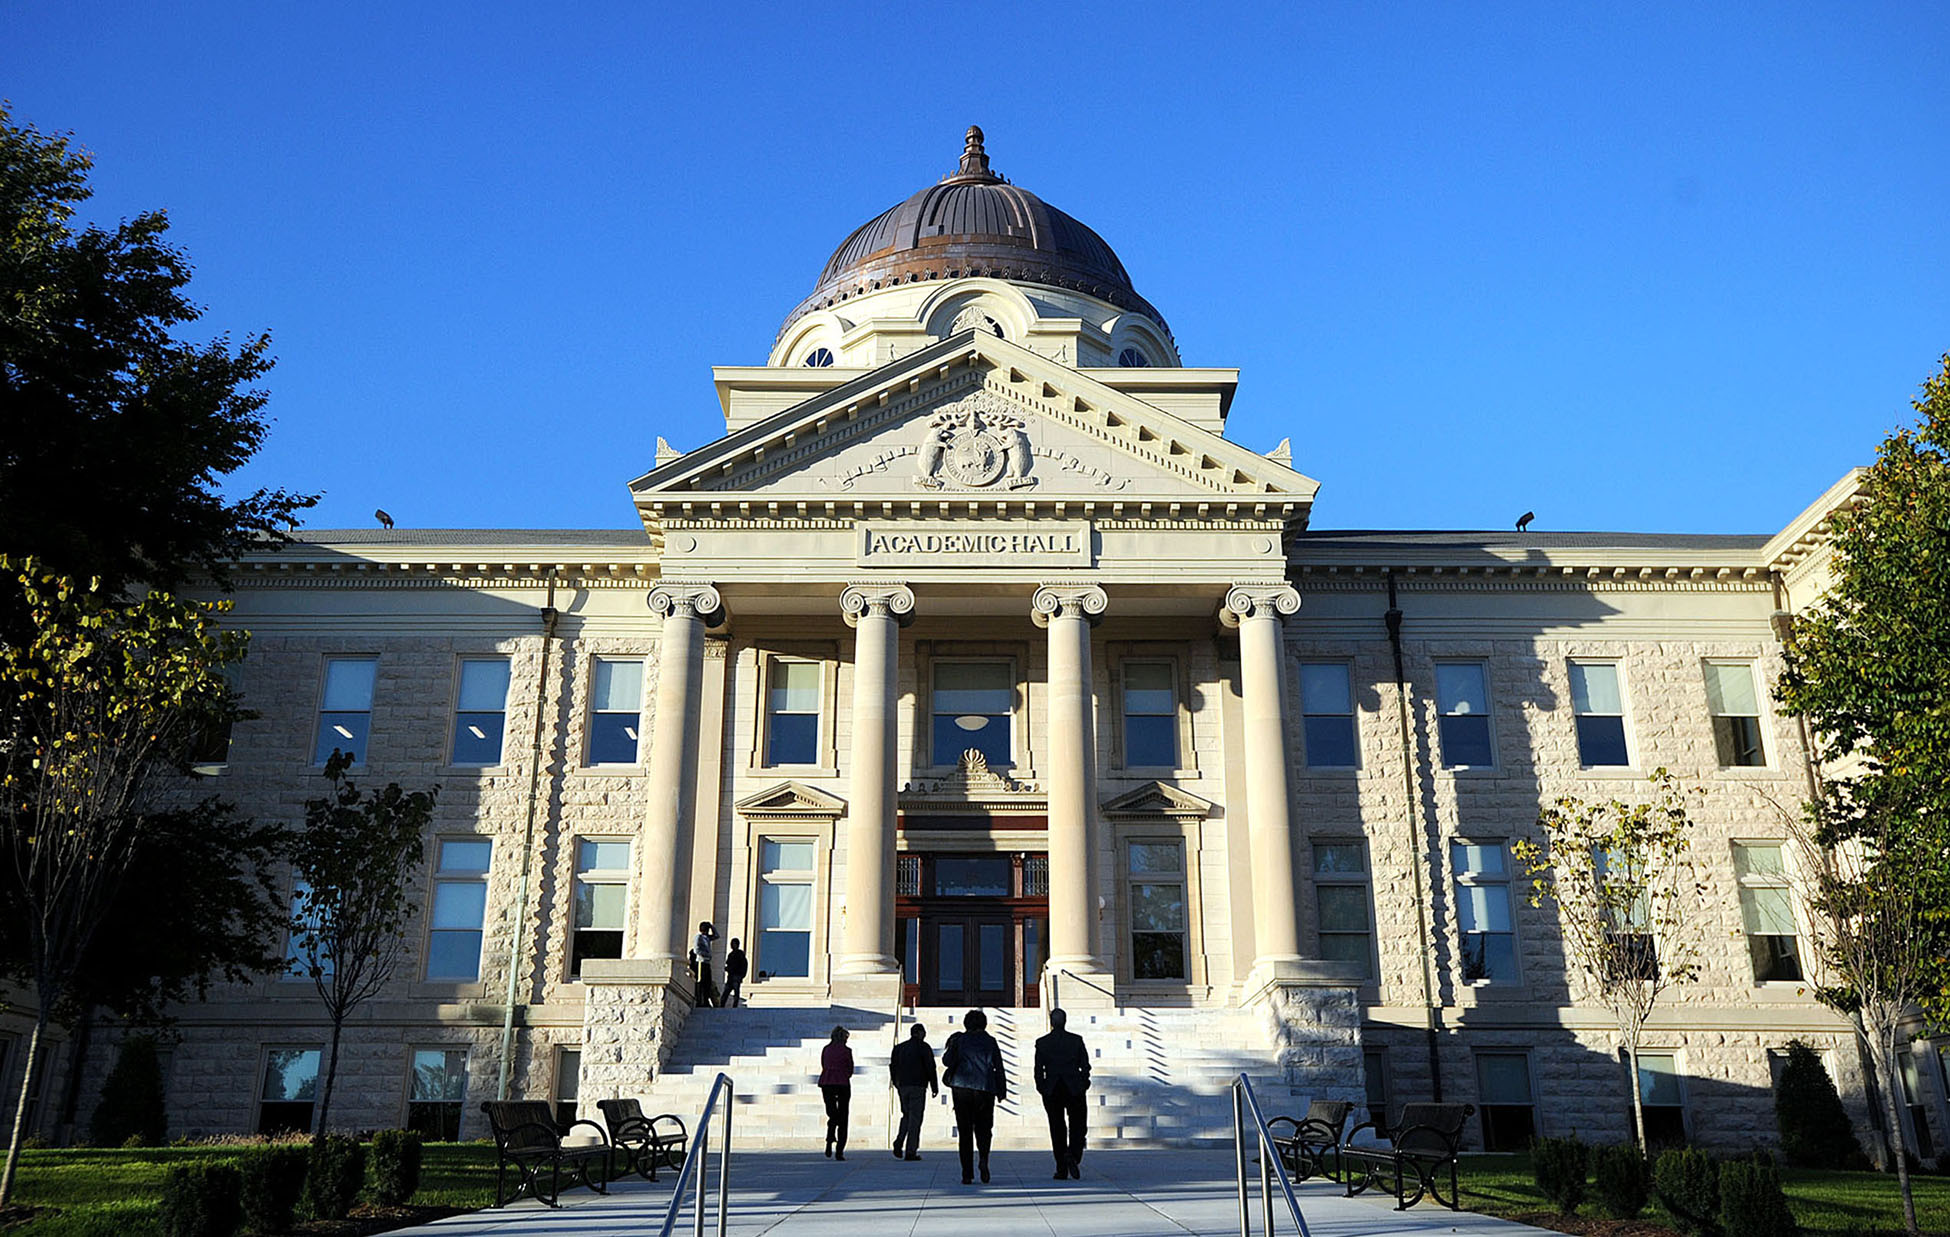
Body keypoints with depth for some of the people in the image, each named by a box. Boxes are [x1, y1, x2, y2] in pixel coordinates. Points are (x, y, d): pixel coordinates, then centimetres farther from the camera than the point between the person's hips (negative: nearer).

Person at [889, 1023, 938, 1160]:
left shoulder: (899, 1048, 11)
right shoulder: (923, 1047, -4)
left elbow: (893, 1067, 13)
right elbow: (930, 1068, -7)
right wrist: (934, 1087, -1)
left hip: (902, 1086, 5)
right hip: (917, 1087, -5)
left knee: (906, 1115, 18)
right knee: (915, 1118, -1)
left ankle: (899, 1141, -2)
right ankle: (911, 1152, -3)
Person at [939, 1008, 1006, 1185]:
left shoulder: (959, 1039, 2)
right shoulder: (990, 1041, 6)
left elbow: (947, 1061, -5)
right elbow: (999, 1067, 4)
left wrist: (949, 1047, 13)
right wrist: (1002, 1090, 10)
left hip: (962, 1089, 0)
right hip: (985, 1089, 1)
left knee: (965, 1132, 5)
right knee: (984, 1129, 12)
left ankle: (967, 1174, -1)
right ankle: (984, 1158, -17)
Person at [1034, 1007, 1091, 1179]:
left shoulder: (1042, 1043, -2)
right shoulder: (1077, 1040, -2)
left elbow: (1039, 1069, -2)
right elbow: (1085, 1065, -1)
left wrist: (1042, 1088, 9)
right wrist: (1084, 1083, 11)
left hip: (1052, 1092, 1)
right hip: (1074, 1090, -1)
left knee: (1058, 1129, 7)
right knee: (1077, 1126, 8)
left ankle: (1062, 1169, 4)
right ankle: (1073, 1155, -17)